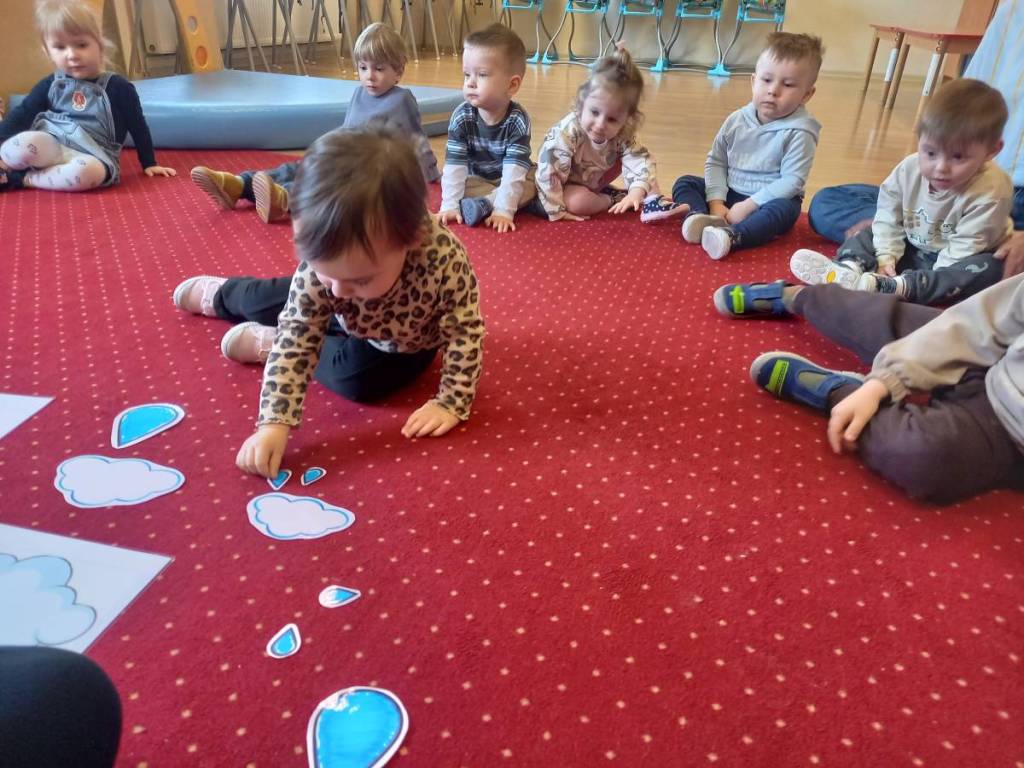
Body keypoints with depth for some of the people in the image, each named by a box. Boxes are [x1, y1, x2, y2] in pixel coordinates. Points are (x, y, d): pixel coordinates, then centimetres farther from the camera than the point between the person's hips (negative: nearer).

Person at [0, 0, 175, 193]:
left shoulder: (118, 87, 1)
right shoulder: (50, 85, 8)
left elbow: (138, 127, 9)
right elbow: (21, 116, 10)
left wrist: (149, 164, 11)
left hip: (93, 155, -1)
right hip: (49, 146, 1)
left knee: (87, 171, -40)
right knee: (22, 145, -37)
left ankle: (25, 179, -17)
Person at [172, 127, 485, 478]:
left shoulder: (444, 258, -46)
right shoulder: (321, 258, -39)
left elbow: (467, 332, -32)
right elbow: (297, 336, -34)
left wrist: (451, 403, -29)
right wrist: (274, 422, -40)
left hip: (406, 344, -2)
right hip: (348, 322, 2)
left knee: (359, 379, -23)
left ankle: (265, 343, 2)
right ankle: (218, 294, 51)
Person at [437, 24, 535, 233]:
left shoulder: (518, 120, -25)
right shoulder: (461, 116, -19)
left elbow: (514, 169, -32)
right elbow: (454, 164, -23)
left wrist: (503, 210, -41)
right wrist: (450, 205, -33)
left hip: (509, 178, -1)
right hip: (476, 178, 2)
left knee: (533, 181, -28)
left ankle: (482, 204, -32)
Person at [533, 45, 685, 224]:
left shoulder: (624, 132, -23)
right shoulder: (567, 132, -36)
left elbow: (640, 160, -32)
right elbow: (548, 171, -34)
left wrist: (637, 192, -51)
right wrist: (556, 211, -33)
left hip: (593, 182, 5)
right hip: (566, 186, -4)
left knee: (630, 155, -9)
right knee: (577, 201, -36)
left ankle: (652, 202, -11)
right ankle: (616, 199, -10)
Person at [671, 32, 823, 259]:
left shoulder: (799, 132, -13)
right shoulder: (737, 121, 0)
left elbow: (791, 181, -19)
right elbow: (715, 162, 3)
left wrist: (748, 206, -25)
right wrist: (716, 202, -13)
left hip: (769, 200, -5)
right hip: (729, 193, 5)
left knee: (784, 209, -36)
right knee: (684, 183, -7)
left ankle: (732, 235, -57)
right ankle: (703, 217, -37)